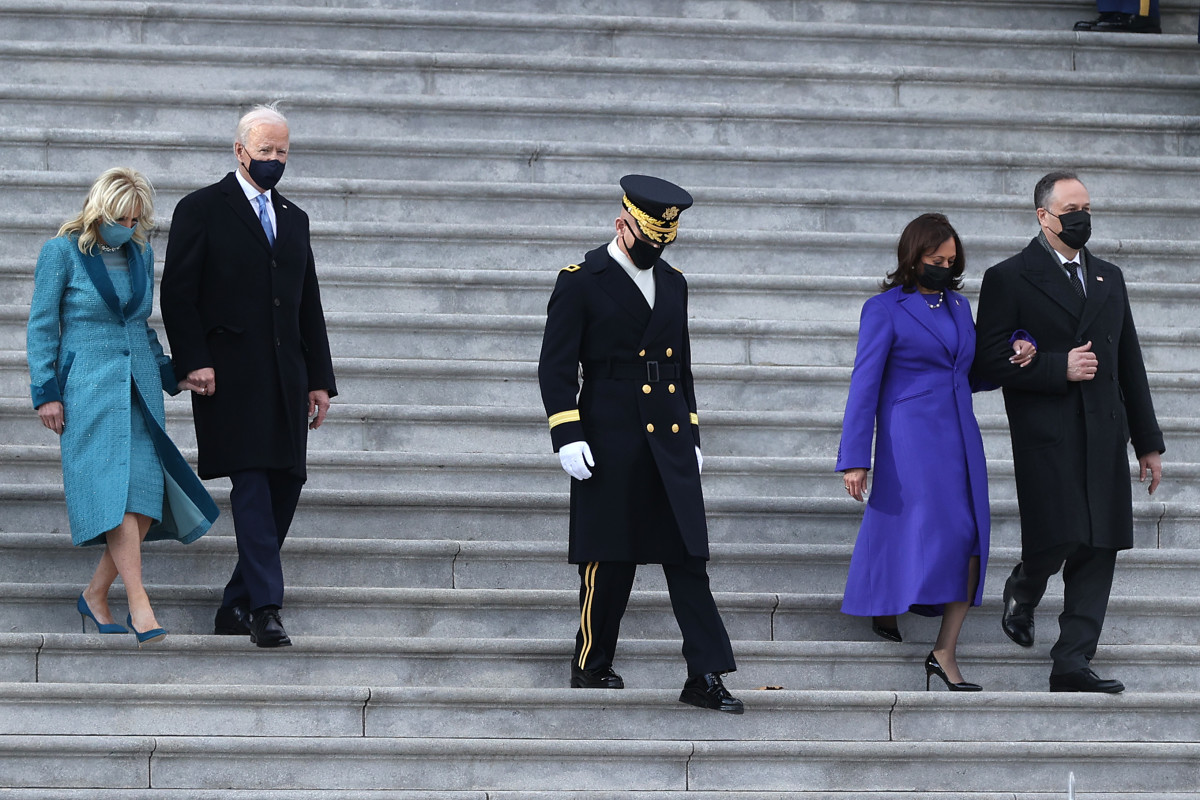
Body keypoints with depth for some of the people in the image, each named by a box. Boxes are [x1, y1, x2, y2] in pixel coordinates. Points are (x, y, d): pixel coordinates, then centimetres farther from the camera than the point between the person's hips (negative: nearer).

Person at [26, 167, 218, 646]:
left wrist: (170, 375, 12)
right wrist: (46, 392, -8)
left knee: (148, 498, -3)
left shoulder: (140, 255, 13)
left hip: (138, 388, 6)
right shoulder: (62, 252, -3)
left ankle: (95, 595, 11)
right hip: (89, 390, -6)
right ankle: (139, 606, -17)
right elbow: (41, 327, -2)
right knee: (117, 493, -14)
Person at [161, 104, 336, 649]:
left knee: (285, 486, 2)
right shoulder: (202, 210, 3)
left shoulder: (293, 219, 20)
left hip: (285, 377, 6)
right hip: (231, 375, -6)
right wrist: (194, 361, -14)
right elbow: (178, 293, -3)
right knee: (252, 485, -14)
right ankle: (265, 606, -16)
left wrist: (320, 379, 13)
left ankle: (236, 606, 10)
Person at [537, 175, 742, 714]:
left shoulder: (672, 283, 14)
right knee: (609, 559, 3)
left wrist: (691, 436, 18)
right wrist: (567, 437, -14)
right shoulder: (581, 283, -4)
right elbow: (556, 366, -7)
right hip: (611, 443, -5)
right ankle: (591, 666, 18)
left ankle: (706, 676, -3)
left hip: (670, 442, 5)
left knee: (688, 557, -1)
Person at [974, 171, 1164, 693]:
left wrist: (1149, 442, 16)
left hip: (1105, 437, 5)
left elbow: (1130, 365, 20)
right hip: (1046, 438, -5)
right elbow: (990, 362, -5)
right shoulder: (1009, 279, 2)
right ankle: (1023, 591, 24)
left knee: (1099, 551, -1)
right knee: (1057, 541, -11)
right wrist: (1059, 367, -14)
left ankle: (1072, 664, 1)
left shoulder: (1109, 278, 19)